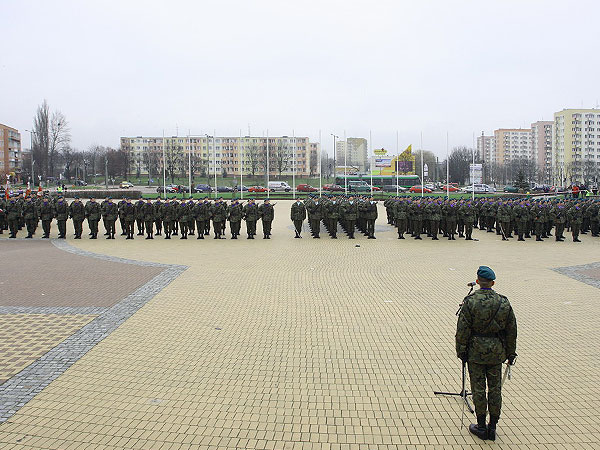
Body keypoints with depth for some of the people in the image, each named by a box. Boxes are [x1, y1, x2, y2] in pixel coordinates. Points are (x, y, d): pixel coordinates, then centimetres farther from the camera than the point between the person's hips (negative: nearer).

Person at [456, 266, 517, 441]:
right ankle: (492, 427, 20)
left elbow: (463, 330, -12)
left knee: (478, 389, 6)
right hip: (496, 352, 3)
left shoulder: (470, 302, -13)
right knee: (495, 389, 12)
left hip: (476, 351, -3)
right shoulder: (504, 303, -1)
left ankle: (481, 427, 16)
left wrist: (461, 352, -1)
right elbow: (511, 331, 5)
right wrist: (511, 354, 15)